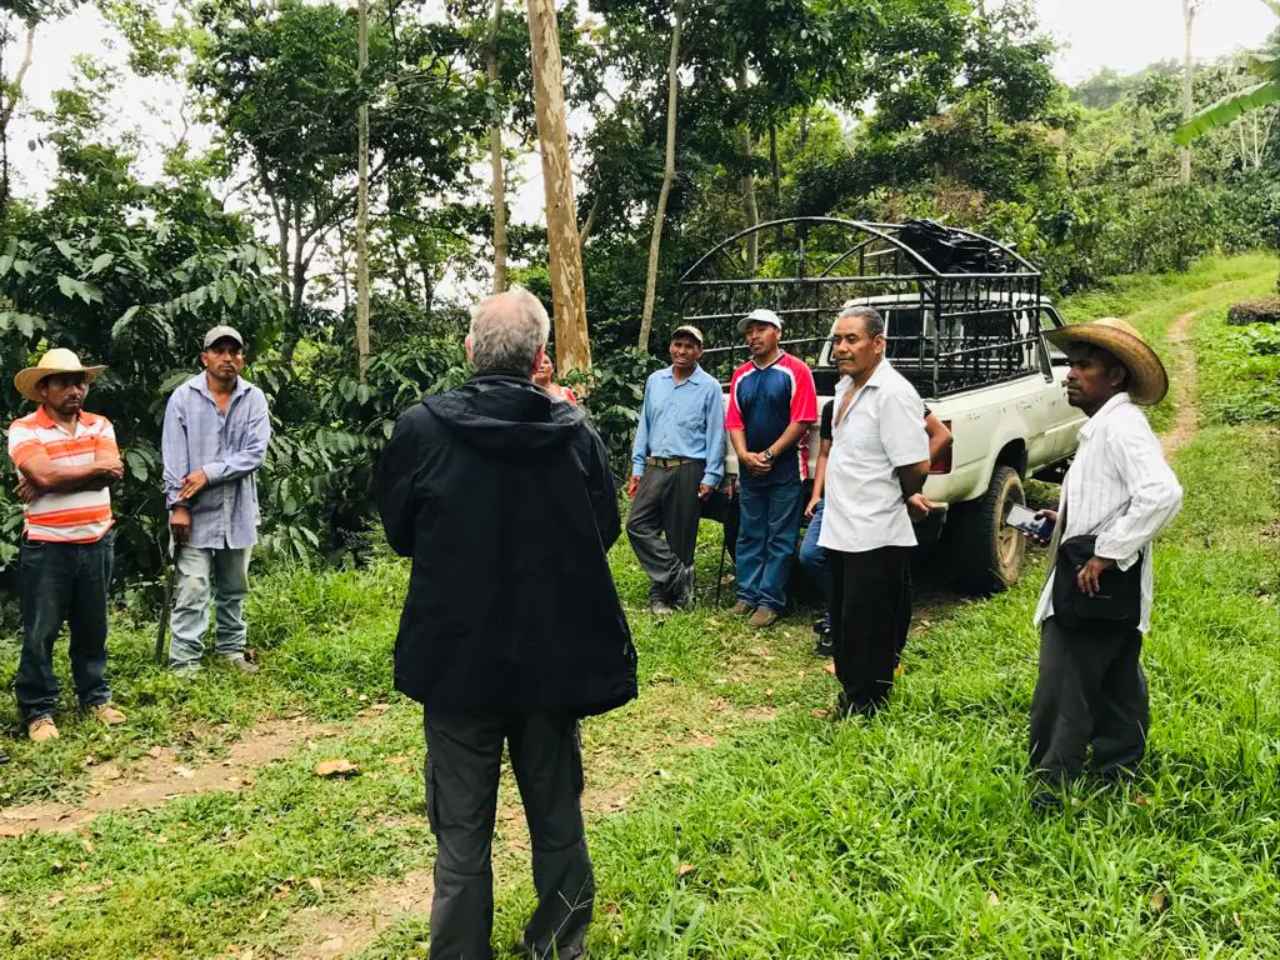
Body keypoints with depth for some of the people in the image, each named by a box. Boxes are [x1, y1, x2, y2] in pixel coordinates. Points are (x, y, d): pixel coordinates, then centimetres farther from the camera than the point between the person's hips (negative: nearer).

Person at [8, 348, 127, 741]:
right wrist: (94, 468, -10)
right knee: (40, 633, 4)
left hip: (96, 543, 4)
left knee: (92, 627, 14)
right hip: (46, 547, -4)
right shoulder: (23, 429, -6)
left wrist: (53, 480, -17)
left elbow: (112, 472, -11)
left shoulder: (100, 425, 5)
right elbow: (44, 474, -23)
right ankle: (38, 710, 14)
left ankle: (95, 696, 28)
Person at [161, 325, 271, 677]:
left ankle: (231, 649, 30)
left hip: (238, 510, 3)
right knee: (192, 591, -6)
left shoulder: (254, 399, 0)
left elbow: (255, 453, -9)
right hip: (197, 512, -3)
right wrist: (178, 505, -12)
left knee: (234, 589, 16)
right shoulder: (183, 397, -3)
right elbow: (174, 457, -6)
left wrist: (209, 473, -16)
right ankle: (184, 663, -1)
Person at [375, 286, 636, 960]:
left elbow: (398, 532, 2)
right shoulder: (576, 433, -10)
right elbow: (606, 531, 5)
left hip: (457, 658, -2)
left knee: (462, 830, 12)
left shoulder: (422, 429, -13)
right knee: (557, 815, 20)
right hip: (555, 658, 2)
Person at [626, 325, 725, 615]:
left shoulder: (709, 387, -2)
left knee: (679, 537, 2)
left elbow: (715, 435, -2)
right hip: (654, 467, 4)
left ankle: (663, 591, 14)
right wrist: (637, 468, 9)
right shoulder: (654, 381, 11)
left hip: (688, 471, -4)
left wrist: (711, 477, -8)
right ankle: (679, 579, -1)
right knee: (638, 525, -7)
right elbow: (644, 426, 14)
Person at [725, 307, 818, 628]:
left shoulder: (795, 370, -6)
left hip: (786, 470, -5)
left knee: (780, 539, 0)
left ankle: (770, 600, 4)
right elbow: (734, 421, 7)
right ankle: (747, 595, 20)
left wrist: (770, 454, -13)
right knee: (749, 536, 11)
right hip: (750, 469, 6)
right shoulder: (741, 376, 10)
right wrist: (745, 455, -10)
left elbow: (801, 421, -12)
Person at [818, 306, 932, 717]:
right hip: (842, 530, 10)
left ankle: (866, 703, 14)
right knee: (844, 624, 20)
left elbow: (917, 464, -22)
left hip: (876, 536, -10)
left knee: (869, 630, 1)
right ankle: (851, 691, 34)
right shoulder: (845, 387, 11)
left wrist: (907, 497, -3)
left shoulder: (893, 393, -20)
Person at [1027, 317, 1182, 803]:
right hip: (1104, 591, 11)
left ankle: (1049, 795, 2)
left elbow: (1162, 494, -30)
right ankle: (1118, 779, 33)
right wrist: (1066, 518, 11)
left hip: (1095, 586, -11)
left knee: (1060, 700, -6)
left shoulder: (1122, 425, -17)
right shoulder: (1102, 426, 15)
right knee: (1117, 694, 20)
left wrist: (1107, 553, -27)